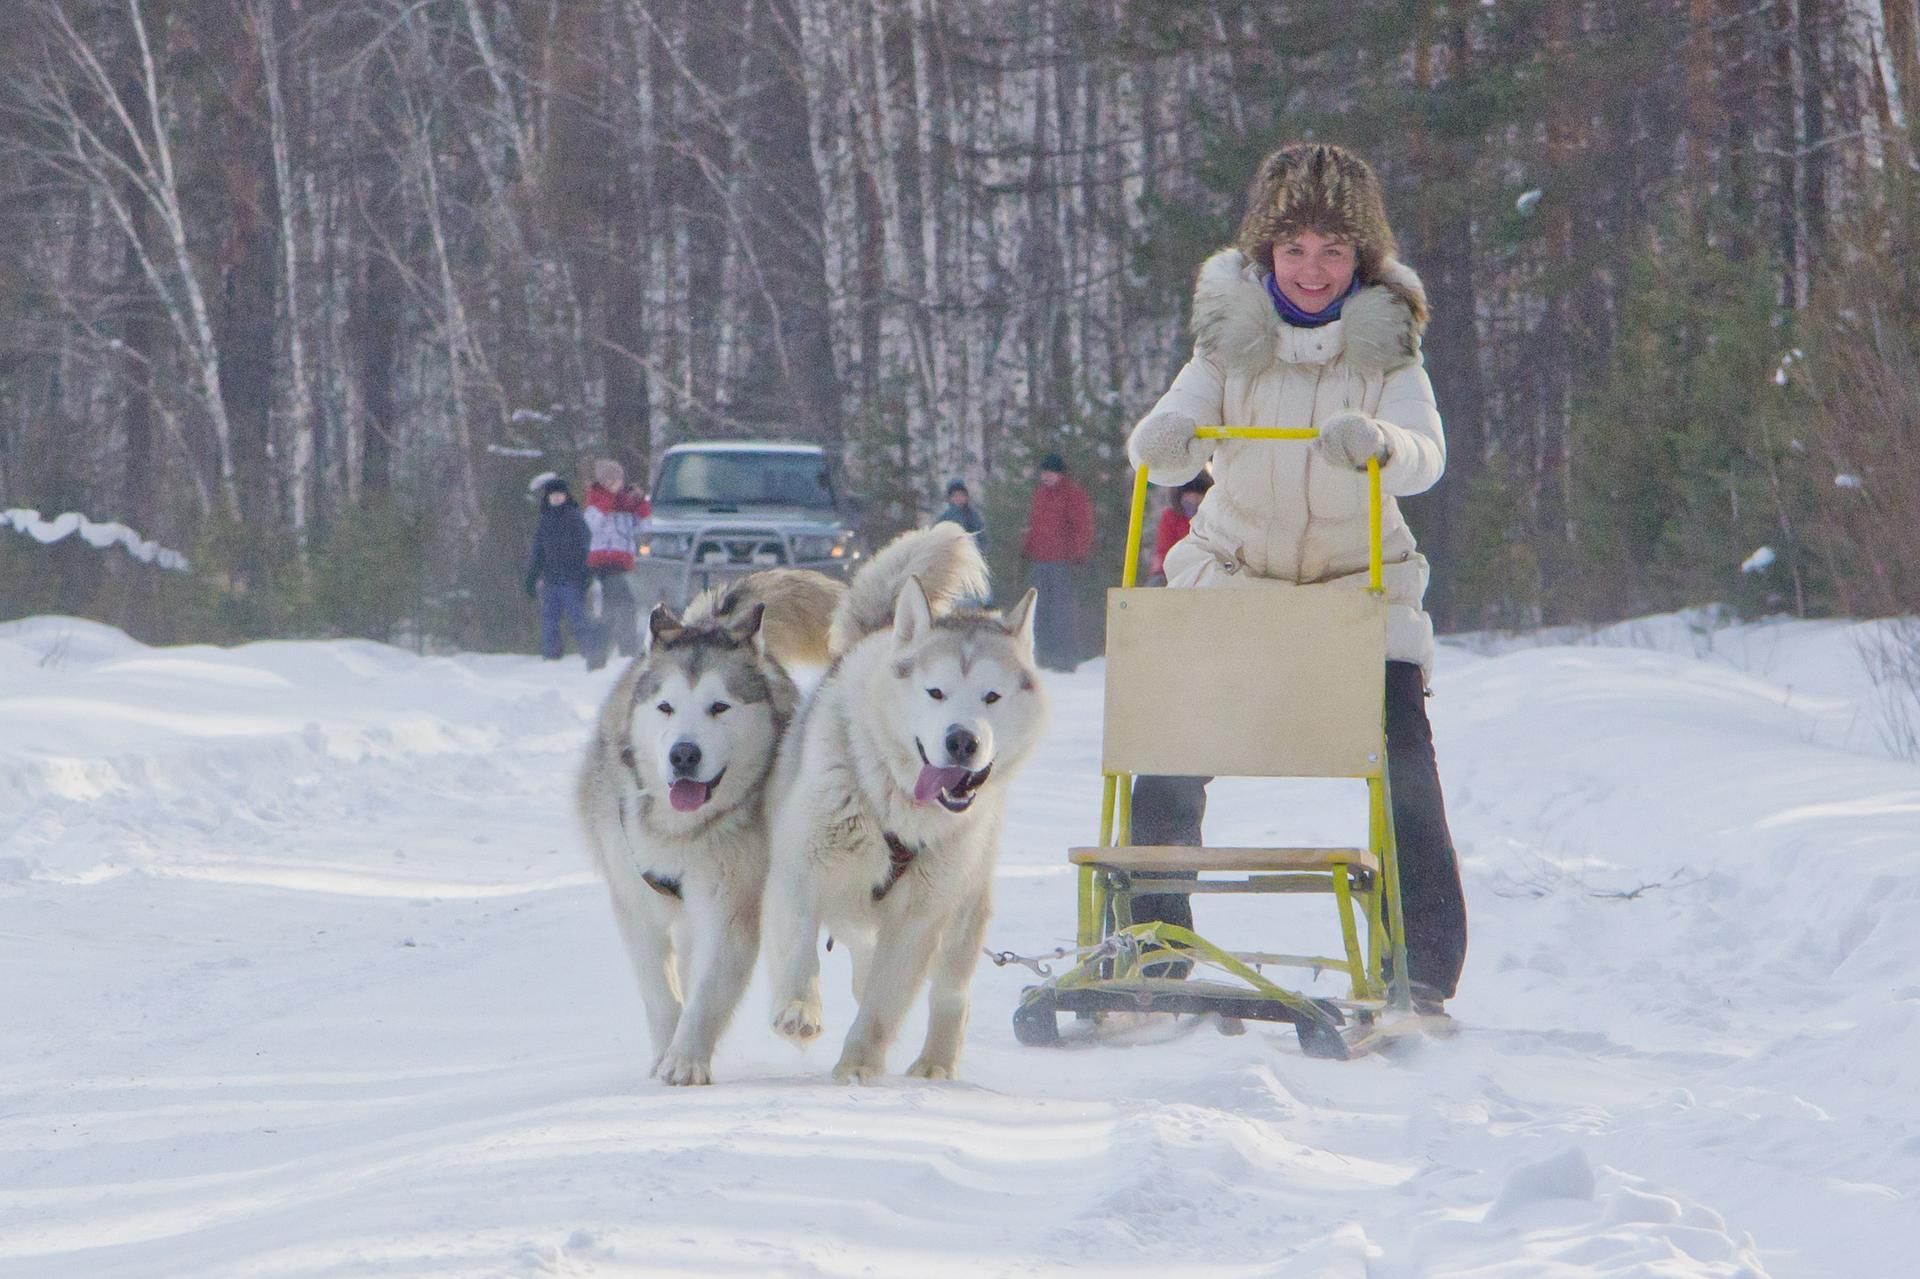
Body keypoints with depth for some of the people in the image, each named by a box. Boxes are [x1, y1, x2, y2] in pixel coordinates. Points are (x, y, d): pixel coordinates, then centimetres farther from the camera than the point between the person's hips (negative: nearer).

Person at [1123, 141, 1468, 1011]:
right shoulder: (1232, 338, -6)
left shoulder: (1387, 345, -9)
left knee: (1405, 763, -13)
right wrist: (1161, 441, -41)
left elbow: (1427, 457, -24)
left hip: (1362, 581, -1)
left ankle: (1424, 971, -6)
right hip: (1232, 572, 1)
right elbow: (1175, 438, -17)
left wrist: (1378, 444, -47)